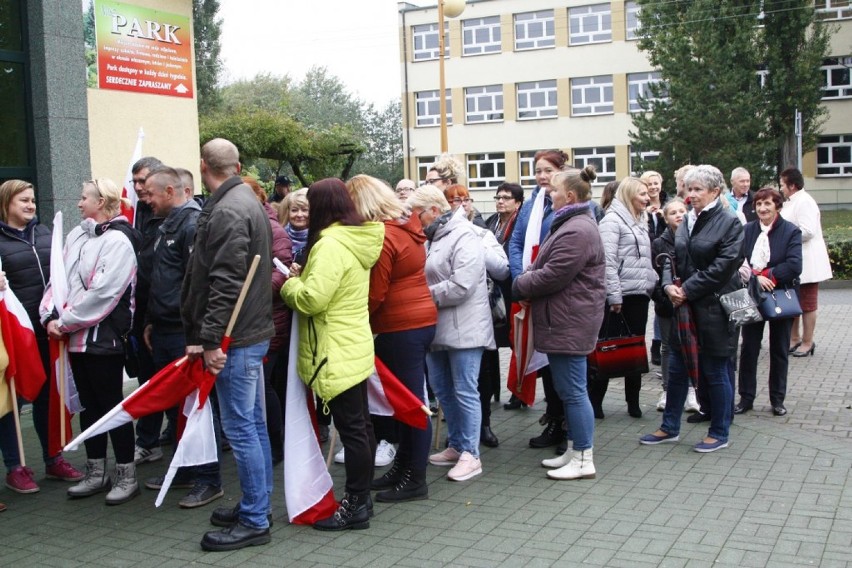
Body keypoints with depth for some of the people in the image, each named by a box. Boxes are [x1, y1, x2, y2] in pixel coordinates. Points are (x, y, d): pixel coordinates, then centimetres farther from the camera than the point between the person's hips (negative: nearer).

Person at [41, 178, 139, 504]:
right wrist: (50, 315, -6)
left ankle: (127, 476, 11)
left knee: (111, 403, 0)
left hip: (104, 336, -7)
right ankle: (95, 474, 25)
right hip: (76, 336, 7)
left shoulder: (118, 240, -13)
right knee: (89, 404, 14)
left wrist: (66, 322, -15)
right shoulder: (77, 236, 11)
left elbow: (103, 293, -19)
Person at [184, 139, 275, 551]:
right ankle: (256, 505, 27)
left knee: (240, 428, -4)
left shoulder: (226, 212, -16)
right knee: (253, 424, 16)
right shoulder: (247, 201, 15)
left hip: (235, 338, -10)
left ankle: (254, 521, 4)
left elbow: (225, 283, -23)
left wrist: (209, 338, -20)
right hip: (253, 331, 10)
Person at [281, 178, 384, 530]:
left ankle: (355, 507, 5)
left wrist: (290, 283, -6)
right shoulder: (356, 240, 11)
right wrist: (304, 276, 5)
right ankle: (361, 498, 26)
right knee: (359, 425, 15)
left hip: (337, 354, -10)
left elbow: (312, 298, -24)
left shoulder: (330, 245, -19)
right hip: (355, 347, 10)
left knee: (351, 428, -3)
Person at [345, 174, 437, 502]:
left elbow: (374, 294, -16)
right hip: (420, 319, 9)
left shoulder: (381, 236, -17)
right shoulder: (407, 224, 10)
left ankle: (415, 479, 9)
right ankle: (403, 467, 27)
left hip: (402, 327, -9)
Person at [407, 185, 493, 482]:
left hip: (463, 328, -10)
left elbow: (461, 286, -24)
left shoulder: (463, 237, -15)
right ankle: (456, 446, 29)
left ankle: (470, 454, 7)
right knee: (442, 388, 16)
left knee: (465, 391, -3)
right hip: (438, 327, 10)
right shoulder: (435, 237, 15)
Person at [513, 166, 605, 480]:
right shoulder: (571, 224, 17)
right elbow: (543, 265, 21)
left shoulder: (577, 231, -19)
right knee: (568, 388, 16)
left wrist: (520, 284, -5)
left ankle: (584, 459, 5)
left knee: (572, 390, -4)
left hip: (569, 323, -11)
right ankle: (576, 450, 26)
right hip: (566, 321, 11)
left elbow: (552, 276, -22)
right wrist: (526, 278, 0)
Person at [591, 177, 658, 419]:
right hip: (620, 295, -8)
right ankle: (594, 401, 8)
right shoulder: (612, 220, -8)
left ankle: (633, 402, 18)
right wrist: (614, 295, -19)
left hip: (639, 294, 8)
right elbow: (608, 261, -15)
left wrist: (652, 283, 12)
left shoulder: (640, 222, 17)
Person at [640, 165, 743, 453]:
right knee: (677, 369, 14)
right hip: (684, 309, 7)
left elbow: (723, 267, -17)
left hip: (714, 310, -7)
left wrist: (687, 290, -17)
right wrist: (668, 284, -9)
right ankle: (670, 427, 27)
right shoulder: (686, 222, 10)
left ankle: (719, 433, 20)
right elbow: (671, 258, 11)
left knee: (716, 373, 5)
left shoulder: (729, 223, -10)